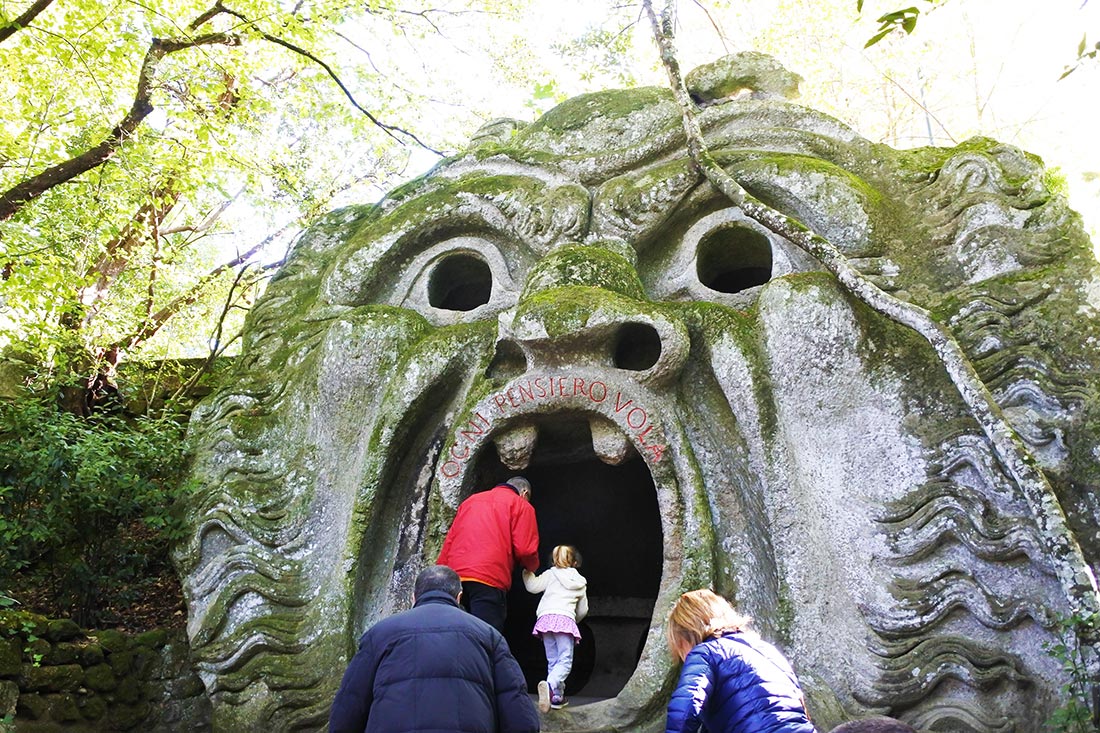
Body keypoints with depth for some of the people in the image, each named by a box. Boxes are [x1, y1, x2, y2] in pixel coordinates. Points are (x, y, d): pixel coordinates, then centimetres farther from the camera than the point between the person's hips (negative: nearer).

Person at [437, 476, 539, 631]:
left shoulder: (471, 500, 26)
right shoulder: (521, 505, 9)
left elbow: (449, 541, 19)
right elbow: (525, 549, -1)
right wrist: (532, 567, 20)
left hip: (454, 577, 6)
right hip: (489, 580, -6)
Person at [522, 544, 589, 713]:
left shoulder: (551, 574, 15)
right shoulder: (580, 582, 23)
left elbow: (532, 586, 5)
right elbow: (583, 610, 29)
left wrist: (528, 571, 20)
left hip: (546, 617, 1)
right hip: (566, 619, -1)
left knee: (552, 660, 12)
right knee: (565, 661, -7)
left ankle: (557, 696, 8)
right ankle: (550, 684, -34)